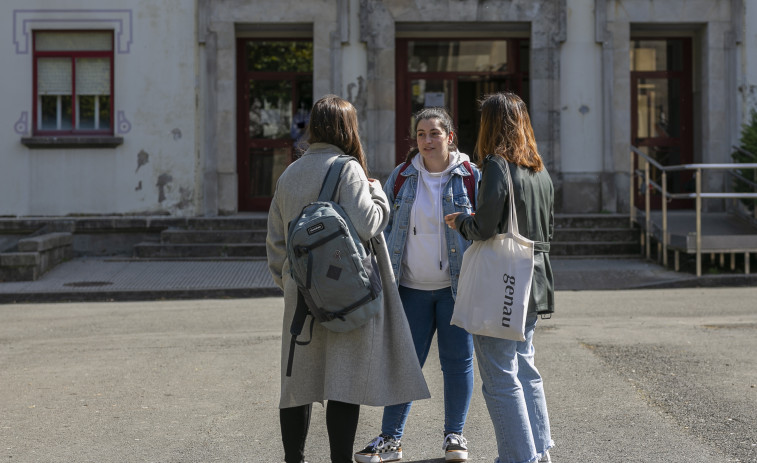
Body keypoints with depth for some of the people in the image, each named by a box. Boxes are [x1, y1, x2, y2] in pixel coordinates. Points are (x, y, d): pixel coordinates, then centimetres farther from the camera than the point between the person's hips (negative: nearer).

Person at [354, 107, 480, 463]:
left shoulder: (470, 177, 0)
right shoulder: (402, 177, 6)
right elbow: (384, 227, 11)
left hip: (455, 287, -2)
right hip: (412, 287, 2)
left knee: (457, 360, 5)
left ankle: (454, 434, 20)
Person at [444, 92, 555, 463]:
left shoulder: (496, 165, -14)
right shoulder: (540, 171, 11)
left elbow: (485, 228, -20)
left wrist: (460, 222, 0)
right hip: (533, 279, 9)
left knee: (500, 379, -1)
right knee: (525, 369, 20)